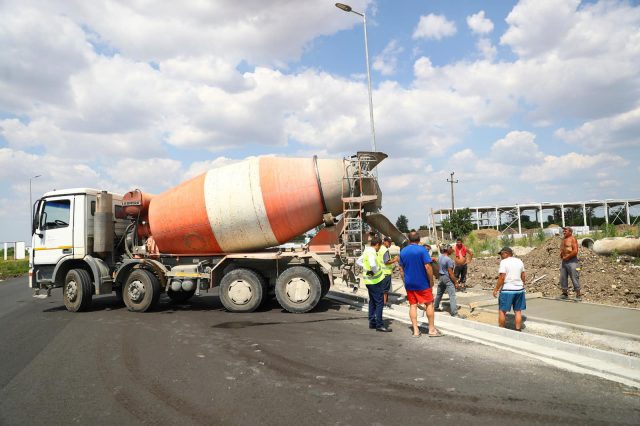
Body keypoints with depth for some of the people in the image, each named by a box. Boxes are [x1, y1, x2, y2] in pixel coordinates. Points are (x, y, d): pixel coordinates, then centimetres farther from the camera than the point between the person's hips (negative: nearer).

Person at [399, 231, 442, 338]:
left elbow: (401, 270, 8)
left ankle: (416, 331, 9)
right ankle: (432, 329, 12)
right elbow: (428, 267, -15)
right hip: (422, 283, -4)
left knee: (412, 305, 8)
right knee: (429, 304, 8)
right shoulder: (422, 250, -11)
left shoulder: (403, 251, 4)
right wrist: (431, 281, -5)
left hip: (409, 284, 4)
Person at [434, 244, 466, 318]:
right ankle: (454, 313, -13)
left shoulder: (440, 257, 4)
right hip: (447, 278, -9)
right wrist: (456, 282, -15)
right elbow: (450, 273, -20)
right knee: (452, 295, -10)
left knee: (439, 293, 22)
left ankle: (435, 307, 36)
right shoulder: (448, 260, -20)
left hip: (441, 277, 9)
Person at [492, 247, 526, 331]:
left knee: (502, 311, 6)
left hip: (507, 289, -6)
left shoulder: (504, 262, -12)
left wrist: (496, 289, -10)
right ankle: (518, 330, 15)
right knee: (518, 311, 11)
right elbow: (523, 276, 14)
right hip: (519, 289, 6)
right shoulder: (519, 261, 8)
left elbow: (502, 278, -16)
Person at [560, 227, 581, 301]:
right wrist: (561, 255, 4)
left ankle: (578, 295, 1)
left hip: (571, 261, -8)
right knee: (563, 278, 9)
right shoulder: (563, 240, 16)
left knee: (574, 278, -5)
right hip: (563, 261, 8)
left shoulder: (572, 239, -7)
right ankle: (565, 293, 19)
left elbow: (575, 251, -17)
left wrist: (567, 257, -13)